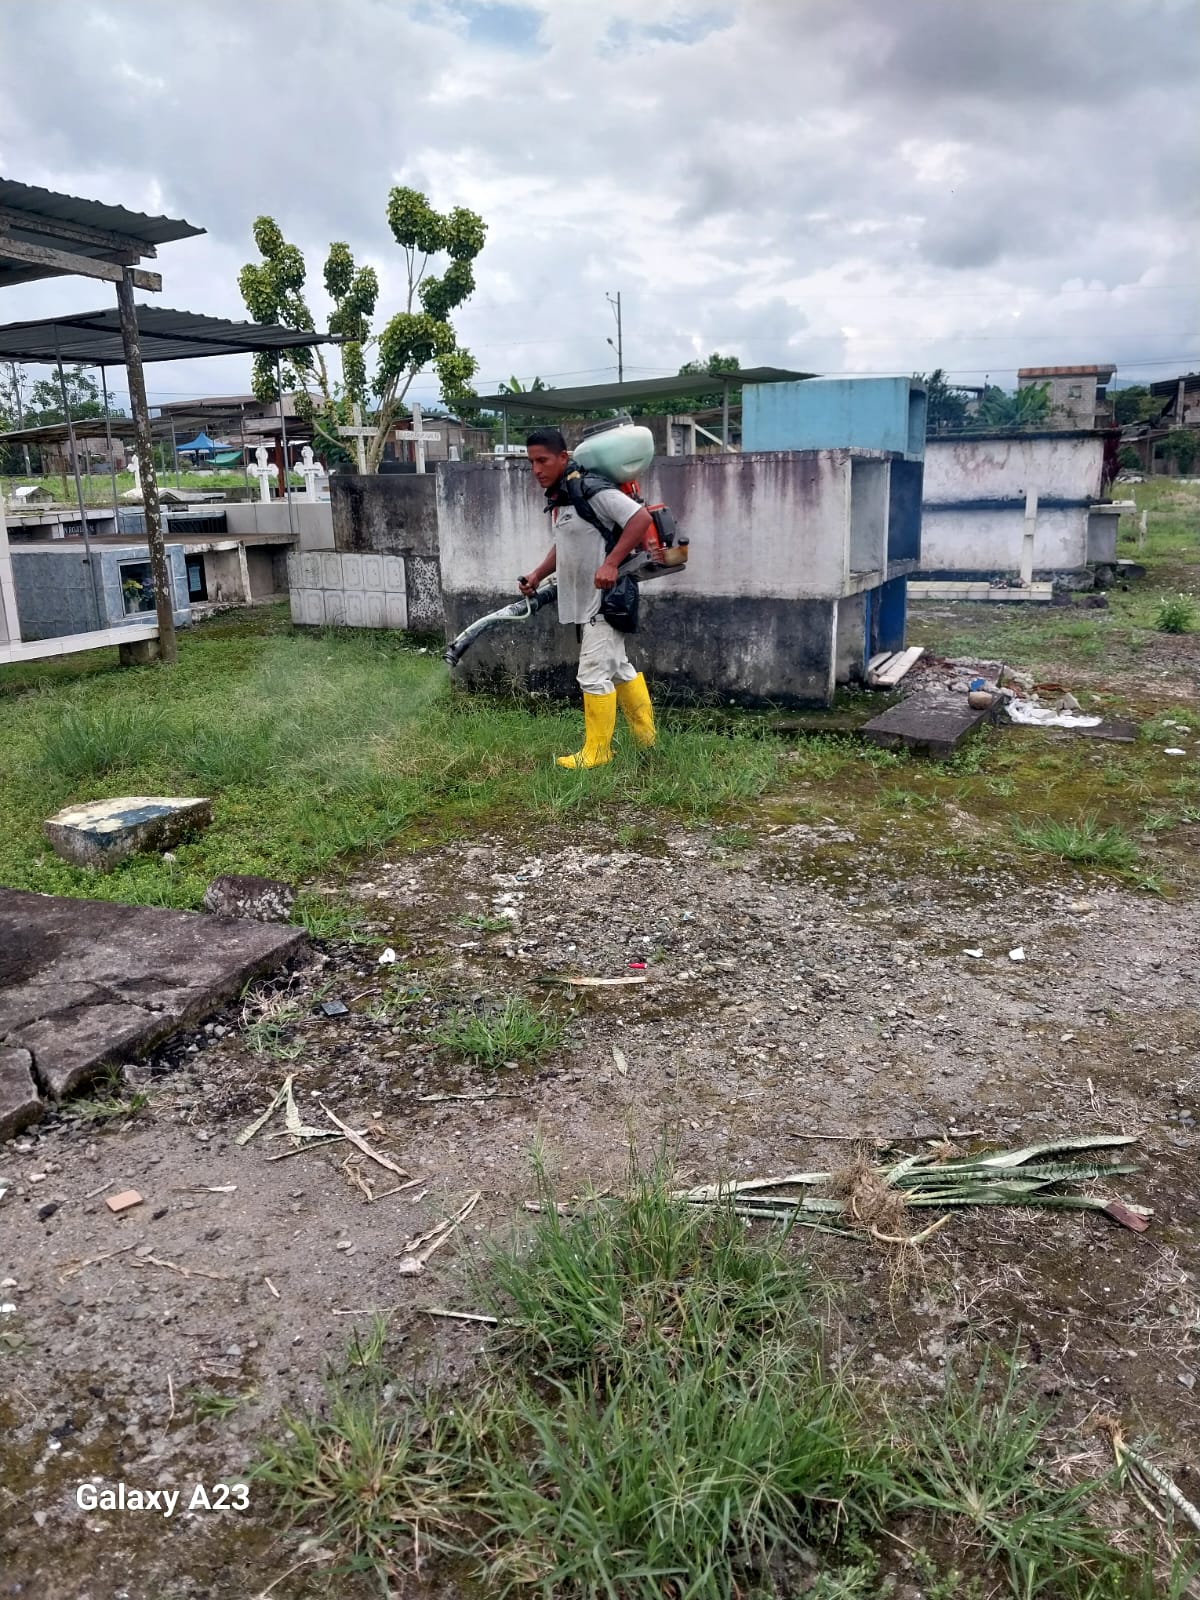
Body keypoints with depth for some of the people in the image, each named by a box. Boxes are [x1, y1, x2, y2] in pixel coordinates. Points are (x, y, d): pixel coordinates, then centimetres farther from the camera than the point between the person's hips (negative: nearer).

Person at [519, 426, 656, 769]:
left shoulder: (592, 490, -19)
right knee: (617, 667, 17)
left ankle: (596, 751, 6)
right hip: (583, 600, 10)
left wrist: (611, 563, -27)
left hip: (605, 598, -10)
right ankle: (646, 736, 30)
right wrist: (537, 575, 12)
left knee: (593, 674, -6)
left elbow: (641, 518, -24)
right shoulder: (557, 498, 11)